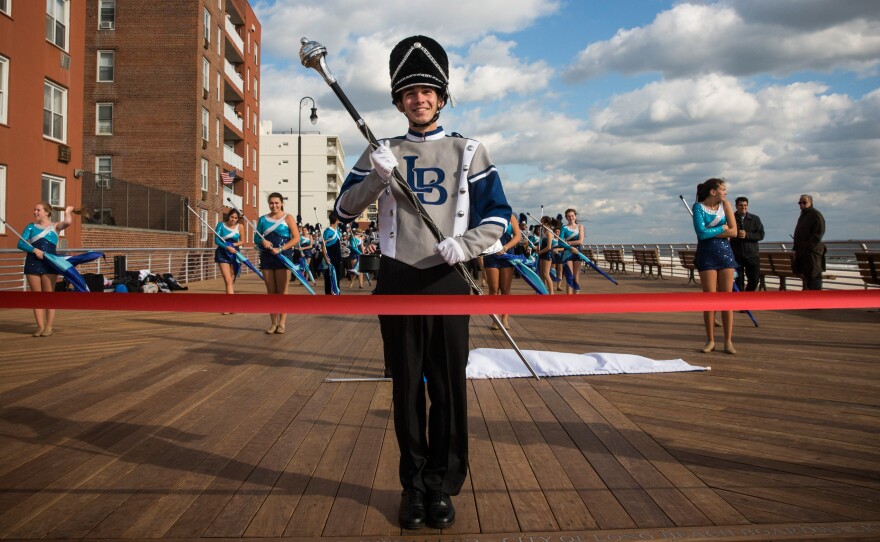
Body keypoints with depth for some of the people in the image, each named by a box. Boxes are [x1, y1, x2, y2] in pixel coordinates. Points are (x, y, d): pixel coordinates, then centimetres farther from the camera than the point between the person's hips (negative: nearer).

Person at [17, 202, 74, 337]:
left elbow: (67, 222, -17)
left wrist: (68, 211, 3)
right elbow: (20, 244, 0)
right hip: (33, 264, 3)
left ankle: (49, 327, 4)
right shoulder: (31, 227, 11)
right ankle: (40, 326, 7)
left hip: (50, 264, -2)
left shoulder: (55, 226, 6)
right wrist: (34, 250, -16)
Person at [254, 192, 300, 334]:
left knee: (282, 291, -2)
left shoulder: (287, 218, 0)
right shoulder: (263, 219, 11)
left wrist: (280, 249, -16)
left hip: (283, 257, -4)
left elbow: (296, 238, -6)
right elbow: (256, 238, 14)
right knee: (271, 291, 6)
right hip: (267, 257, 4)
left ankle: (282, 323, 2)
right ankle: (273, 323, 11)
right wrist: (262, 241, -10)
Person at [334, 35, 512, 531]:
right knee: (406, 386, 7)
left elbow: (498, 216, 3)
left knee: (449, 387, 3)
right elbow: (346, 209, 3)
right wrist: (379, 177, -15)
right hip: (398, 280, 1)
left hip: (447, 281, -1)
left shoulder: (469, 150, 6)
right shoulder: (383, 152, 9)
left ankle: (444, 485, 17)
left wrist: (464, 246, -16)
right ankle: (414, 484, 21)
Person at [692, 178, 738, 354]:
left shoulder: (725, 205, 6)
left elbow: (733, 232, -3)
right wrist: (722, 229, -6)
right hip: (707, 255, -3)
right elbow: (701, 233, -15)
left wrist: (710, 232, -9)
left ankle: (728, 341, 5)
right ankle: (710, 340, 9)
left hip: (725, 253, 3)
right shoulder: (699, 207, -3)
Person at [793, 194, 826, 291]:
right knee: (804, 275, 12)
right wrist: (796, 248, 13)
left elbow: (818, 234, -16)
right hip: (802, 252, 9)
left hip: (812, 252, -9)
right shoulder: (802, 216, 20)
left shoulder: (816, 215, -8)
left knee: (813, 276, -9)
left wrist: (807, 247, -20)